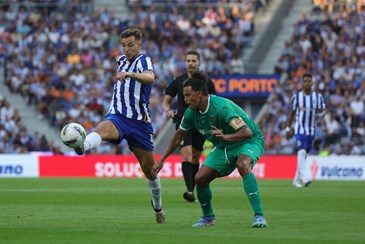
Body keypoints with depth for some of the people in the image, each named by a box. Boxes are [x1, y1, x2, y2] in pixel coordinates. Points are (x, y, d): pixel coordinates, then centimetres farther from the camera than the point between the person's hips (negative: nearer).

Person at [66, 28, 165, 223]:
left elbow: (150, 77, -33)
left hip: (139, 121, -3)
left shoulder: (144, 61, -7)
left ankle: (157, 206, 31)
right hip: (117, 116, 3)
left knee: (149, 169, 7)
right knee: (102, 129, -36)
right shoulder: (121, 60, 13)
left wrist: (128, 74, -47)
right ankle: (82, 145, -70)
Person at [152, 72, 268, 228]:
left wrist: (226, 136, -54)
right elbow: (179, 136, 9)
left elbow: (247, 132, -37)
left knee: (242, 165, -39)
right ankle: (208, 217, 22)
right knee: (200, 178, -5)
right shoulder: (191, 112, -8)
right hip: (224, 147, 8)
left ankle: (259, 216, -38)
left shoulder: (221, 107, -32)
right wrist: (161, 160, 9)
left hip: (250, 141, -7)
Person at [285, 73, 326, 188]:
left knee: (304, 155, 10)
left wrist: (320, 115, -25)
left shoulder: (318, 97, 3)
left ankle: (297, 180, 22)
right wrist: (288, 128, 7)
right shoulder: (296, 97, 0)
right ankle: (305, 177, -32)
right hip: (300, 129, -3)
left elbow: (323, 111, -2)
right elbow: (292, 113, 7)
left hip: (311, 130, 3)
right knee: (301, 152, -22)